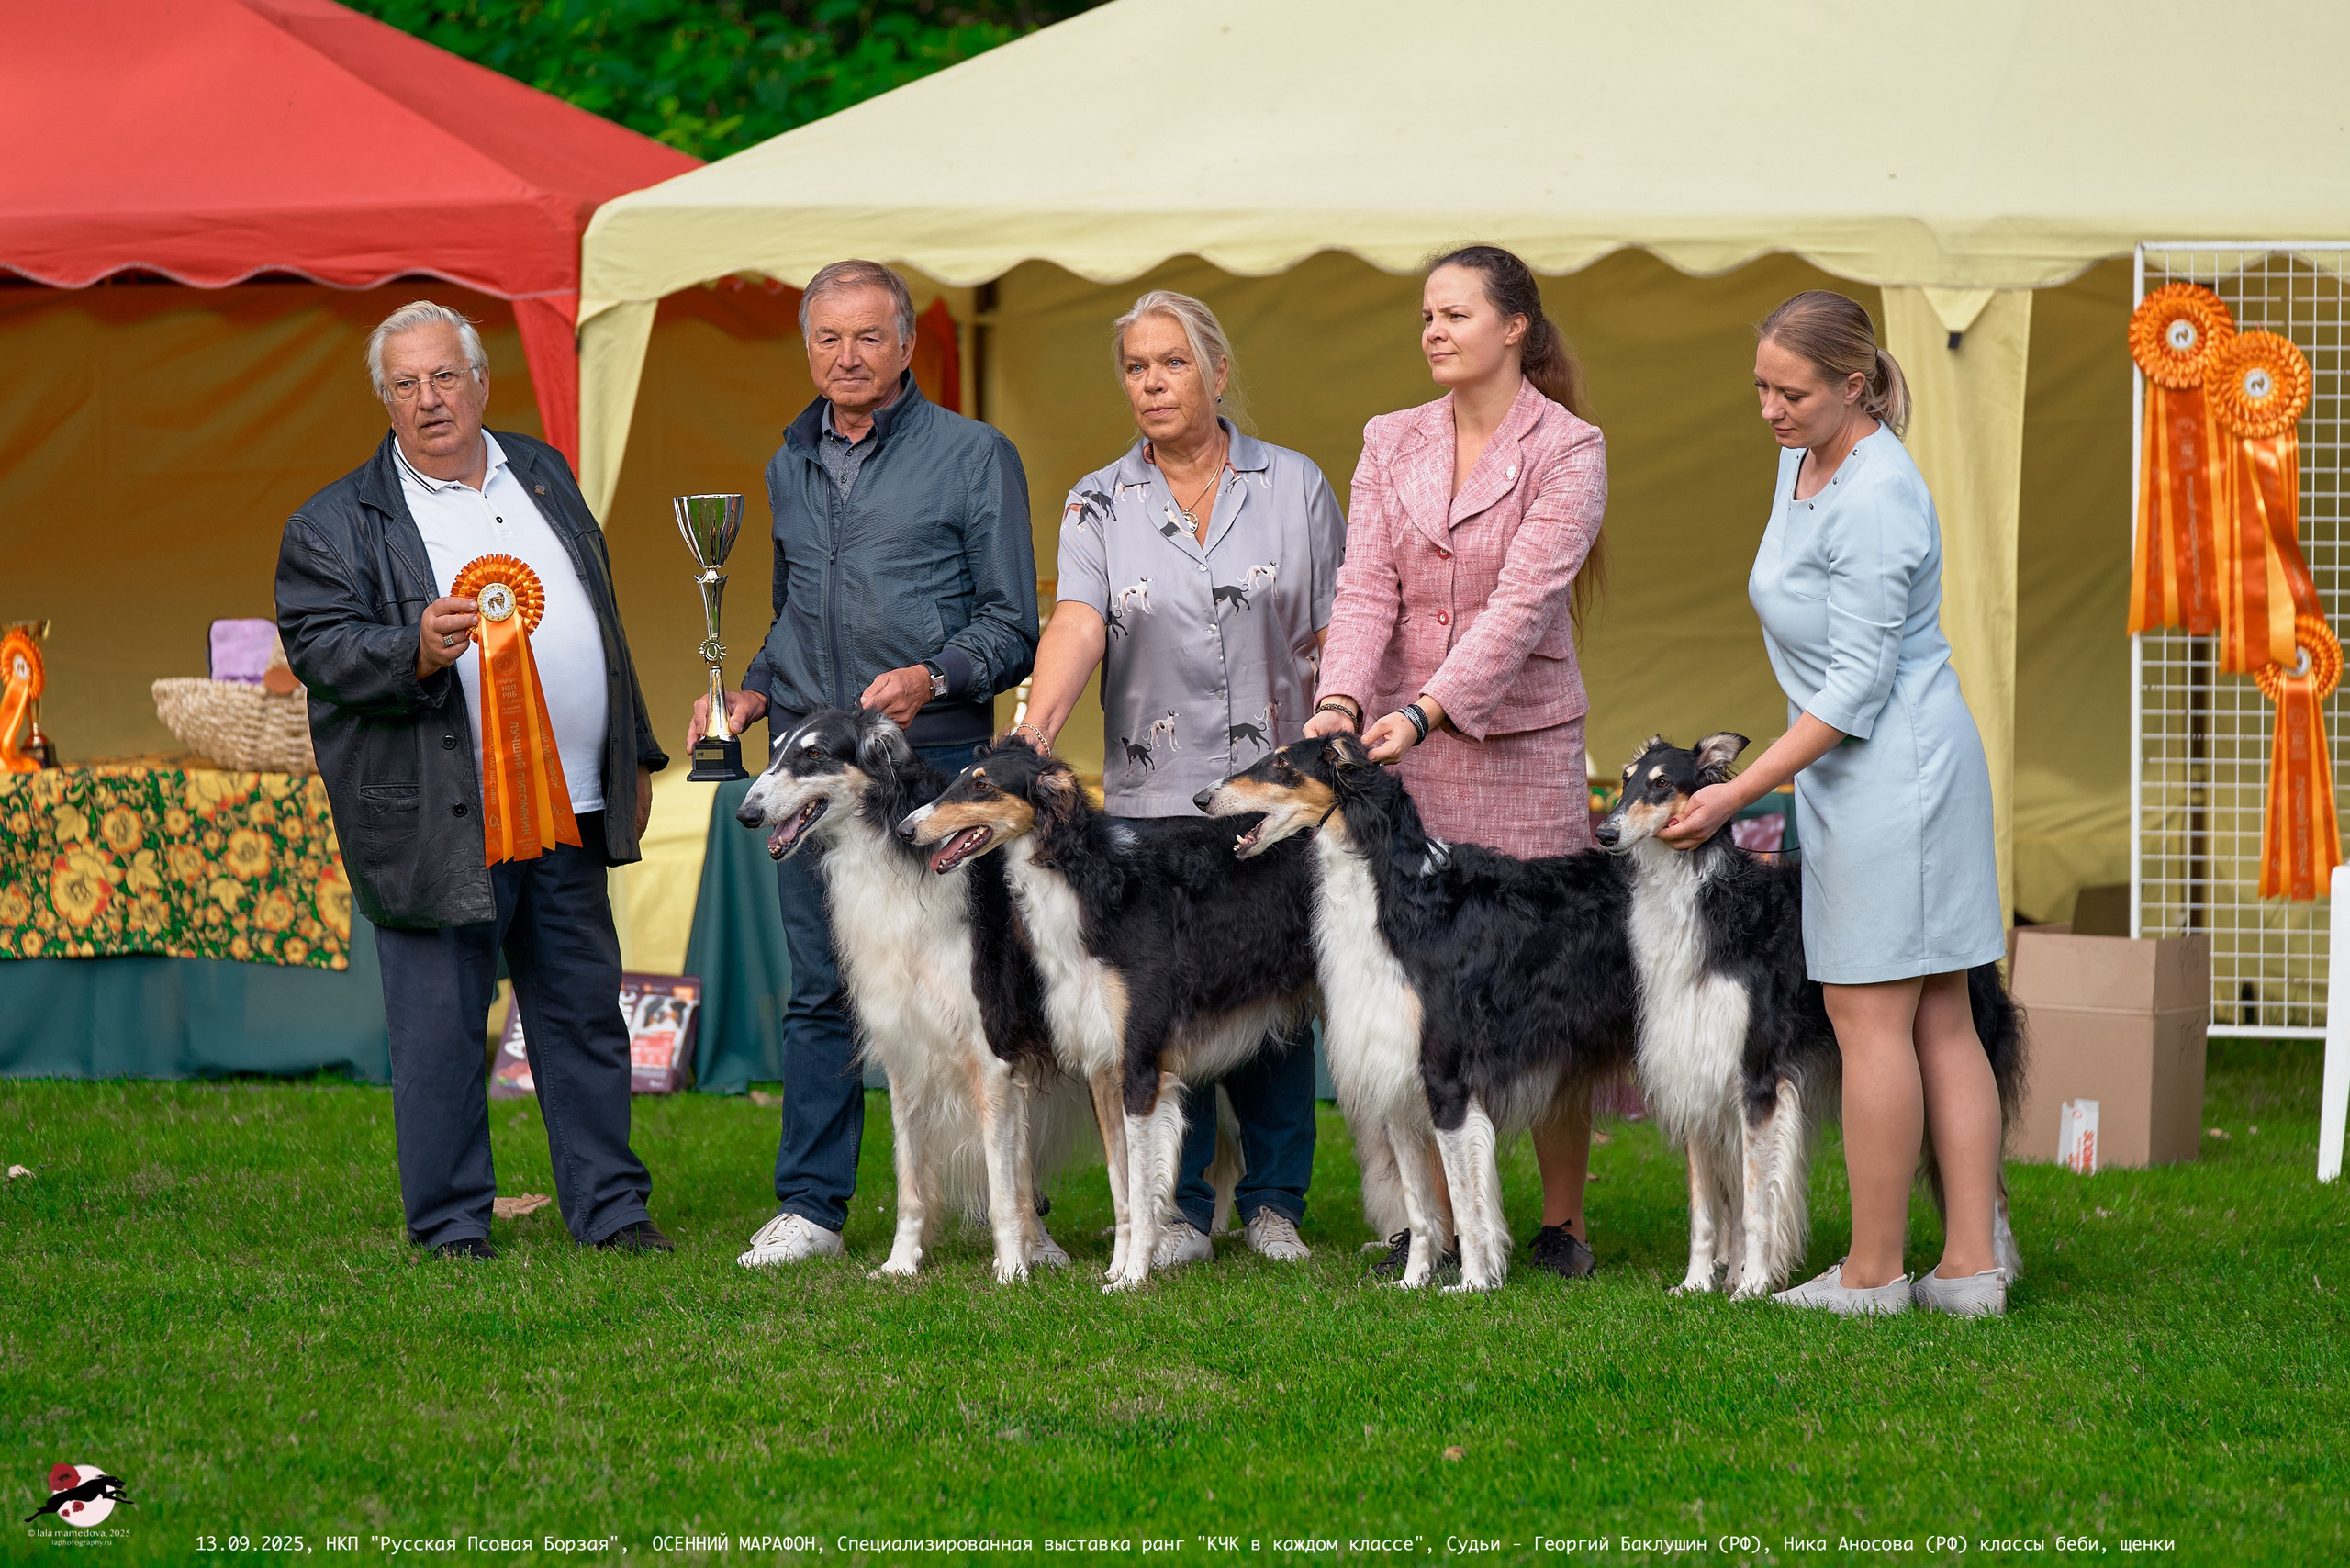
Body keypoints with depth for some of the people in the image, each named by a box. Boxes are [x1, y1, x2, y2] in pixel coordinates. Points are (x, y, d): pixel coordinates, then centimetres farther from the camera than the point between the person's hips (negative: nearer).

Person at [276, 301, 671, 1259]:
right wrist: (414, 653, -26)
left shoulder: (543, 476, 16)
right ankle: (450, 1225, 9)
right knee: (440, 1027, 0)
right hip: (437, 822, -5)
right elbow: (317, 645, -9)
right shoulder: (336, 523, -1)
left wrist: (632, 756, 21)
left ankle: (610, 1208, 19)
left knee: (585, 1015, 10)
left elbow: (602, 620, 22)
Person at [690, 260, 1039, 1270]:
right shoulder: (789, 467, 18)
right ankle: (810, 1206, 7)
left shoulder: (972, 456, 2)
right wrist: (753, 692, 12)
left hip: (935, 759, -4)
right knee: (819, 988, 4)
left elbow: (1012, 623, 0)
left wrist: (934, 677, -17)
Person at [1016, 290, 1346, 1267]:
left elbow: (1331, 637, 6)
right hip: (1156, 797, 0)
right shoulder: (1100, 505, 5)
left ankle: (1273, 1203, 14)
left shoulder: (1294, 486, 5)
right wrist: (1033, 730, -28)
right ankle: (1178, 1211, 9)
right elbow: (1077, 626, -11)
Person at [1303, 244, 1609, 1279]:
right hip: (1397, 745, 4)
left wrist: (1426, 710, -25)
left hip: (1522, 743, -3)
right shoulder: (1392, 444, 10)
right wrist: (1341, 701, -18)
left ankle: (1562, 1221, 10)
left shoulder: (1568, 450, -4)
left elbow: (1523, 599, -14)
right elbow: (1366, 588, 0)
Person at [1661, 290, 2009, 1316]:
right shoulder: (1803, 460, 11)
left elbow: (1856, 685, -19)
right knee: (1940, 1022, 6)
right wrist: (1777, 777, 27)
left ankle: (1874, 1273, 0)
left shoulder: (1875, 499, -19)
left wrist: (1737, 792, -17)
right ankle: (1970, 1267, 6)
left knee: (1870, 1019, -5)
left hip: (1890, 767, -10)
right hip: (1853, 766, 10)